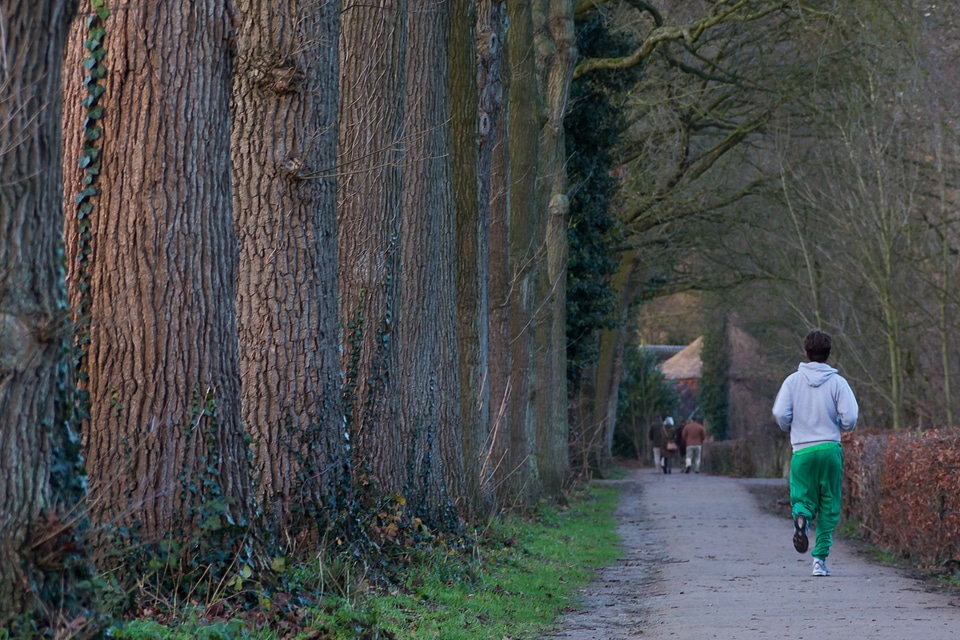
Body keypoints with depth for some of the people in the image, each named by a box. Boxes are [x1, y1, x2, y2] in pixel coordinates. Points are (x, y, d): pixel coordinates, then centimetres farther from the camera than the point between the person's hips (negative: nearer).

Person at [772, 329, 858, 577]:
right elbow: (849, 419, -8)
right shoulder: (837, 382, -2)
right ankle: (820, 558, 2)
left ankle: (801, 516, -26)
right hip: (830, 449, 0)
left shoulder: (793, 380, 1)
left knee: (802, 498, 11)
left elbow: (780, 413, -7)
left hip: (802, 450, 0)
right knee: (829, 507, 9)